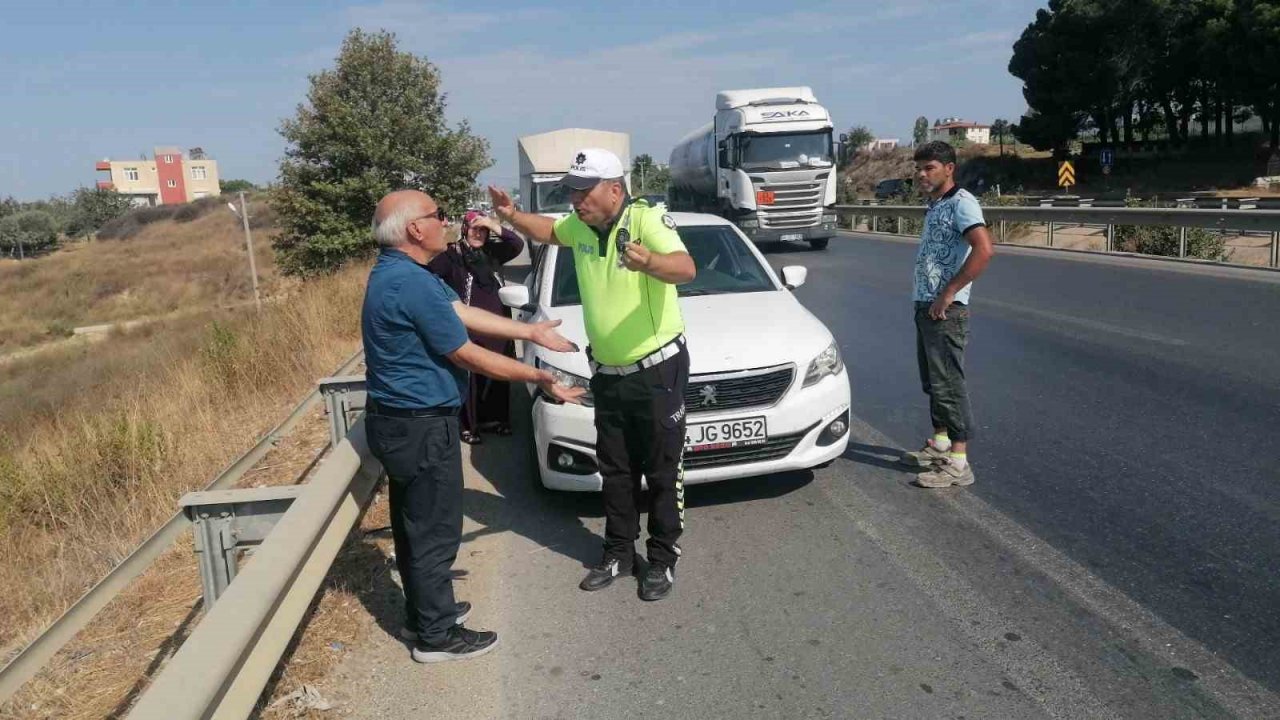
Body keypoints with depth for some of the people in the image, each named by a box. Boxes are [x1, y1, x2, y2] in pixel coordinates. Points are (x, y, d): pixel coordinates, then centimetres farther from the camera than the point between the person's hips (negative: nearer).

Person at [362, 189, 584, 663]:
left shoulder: (397, 273, 8)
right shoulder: (413, 283, -25)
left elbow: (464, 313, 10)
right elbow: (467, 356, -20)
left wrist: (532, 332, 11)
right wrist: (539, 377, -11)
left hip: (398, 420, 10)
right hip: (422, 426, -10)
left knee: (414, 524, 20)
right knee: (435, 530, 3)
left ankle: (422, 613, 36)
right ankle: (437, 635, 17)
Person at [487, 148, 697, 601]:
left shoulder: (647, 219, -19)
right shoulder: (579, 226, 2)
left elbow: (685, 269, -36)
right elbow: (547, 230, 25)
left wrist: (649, 263, -57)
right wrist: (512, 216, 6)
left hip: (658, 368, -7)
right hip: (607, 373, 7)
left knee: (663, 471, 4)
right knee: (615, 471, 15)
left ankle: (663, 560, 18)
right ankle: (619, 554, 29)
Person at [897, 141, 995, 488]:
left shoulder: (961, 202, -13)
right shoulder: (935, 206, 16)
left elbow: (984, 250, -26)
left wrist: (947, 294, -23)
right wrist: (926, 300, 16)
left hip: (946, 310, -10)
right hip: (925, 305, 10)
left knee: (948, 382, -7)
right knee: (932, 380, 17)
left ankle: (958, 462, -2)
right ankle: (940, 443, 30)